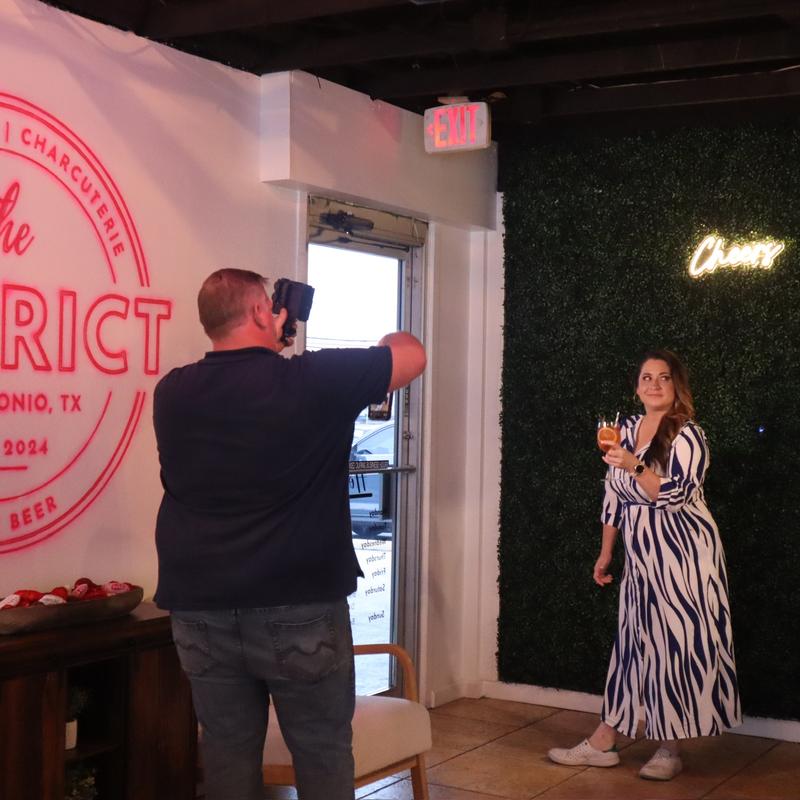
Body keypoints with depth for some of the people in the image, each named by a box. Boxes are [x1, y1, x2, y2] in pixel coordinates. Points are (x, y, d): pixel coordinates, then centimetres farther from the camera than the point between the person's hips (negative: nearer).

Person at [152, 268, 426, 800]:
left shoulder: (172, 393, 1)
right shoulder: (314, 379, -11)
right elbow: (413, 355, 4)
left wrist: (267, 347, 24)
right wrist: (386, 339, 25)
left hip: (200, 613, 4)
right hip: (301, 611, -4)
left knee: (228, 755, 13)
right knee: (324, 756, 10)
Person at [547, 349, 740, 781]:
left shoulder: (687, 434, -9)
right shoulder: (627, 429, 10)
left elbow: (678, 494, -19)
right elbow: (614, 495, 15)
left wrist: (635, 467, -30)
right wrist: (606, 551, 16)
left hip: (682, 553, -6)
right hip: (640, 553, 6)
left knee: (677, 641, -2)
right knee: (633, 641, 9)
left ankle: (669, 749, 9)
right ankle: (602, 743, 13)